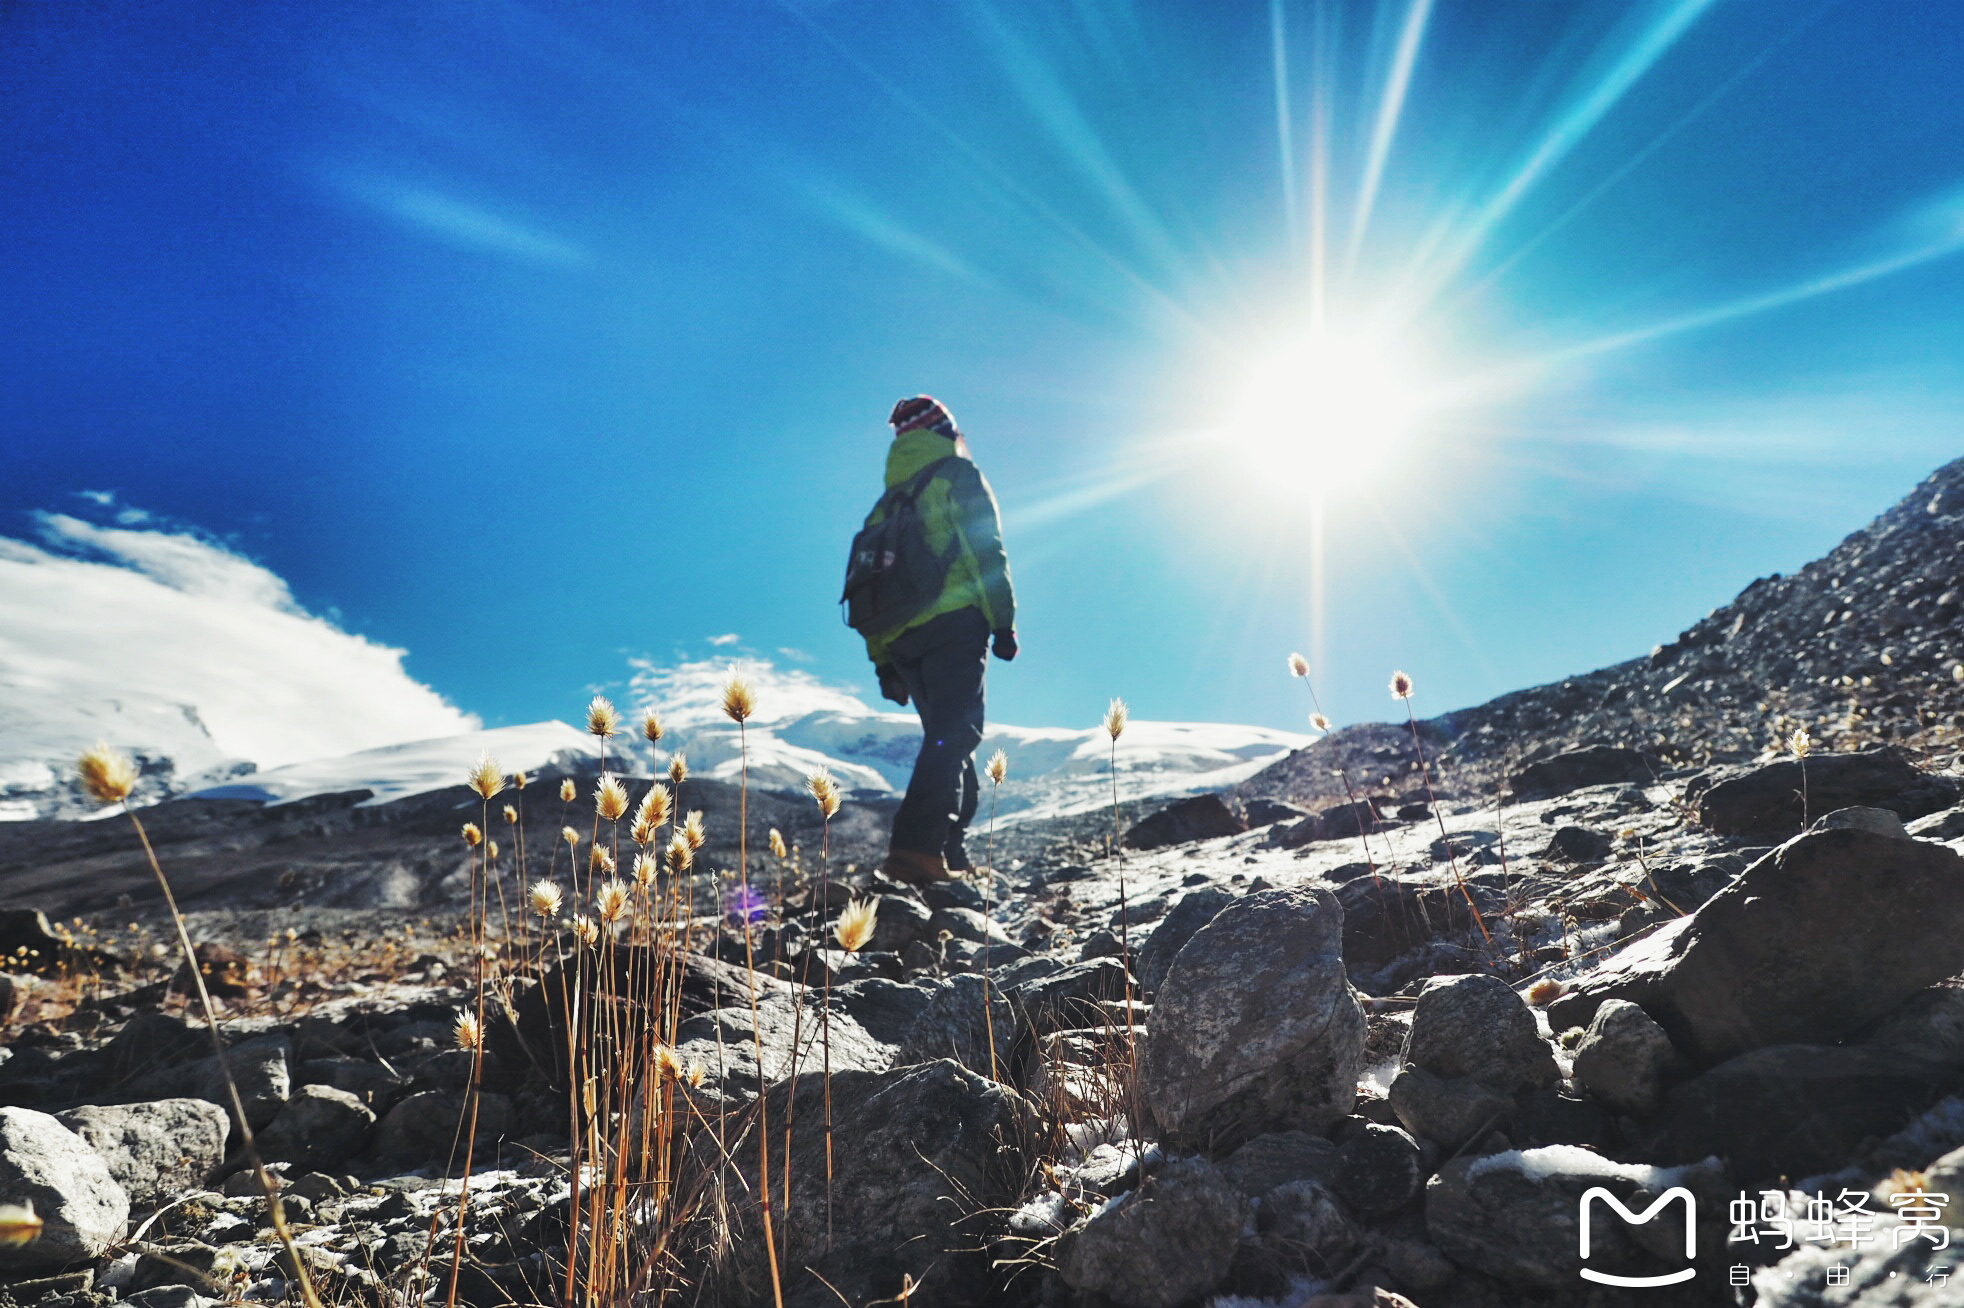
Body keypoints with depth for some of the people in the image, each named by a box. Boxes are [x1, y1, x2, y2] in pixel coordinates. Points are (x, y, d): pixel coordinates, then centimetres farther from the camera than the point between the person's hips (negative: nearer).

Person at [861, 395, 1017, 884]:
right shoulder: (958, 476, 6)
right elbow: (986, 551, -7)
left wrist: (882, 661, 20)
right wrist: (1003, 621, -8)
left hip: (900, 640, 6)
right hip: (955, 623, -6)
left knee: (944, 740, 15)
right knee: (954, 737, -11)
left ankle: (949, 852, 9)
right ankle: (917, 846, -26)